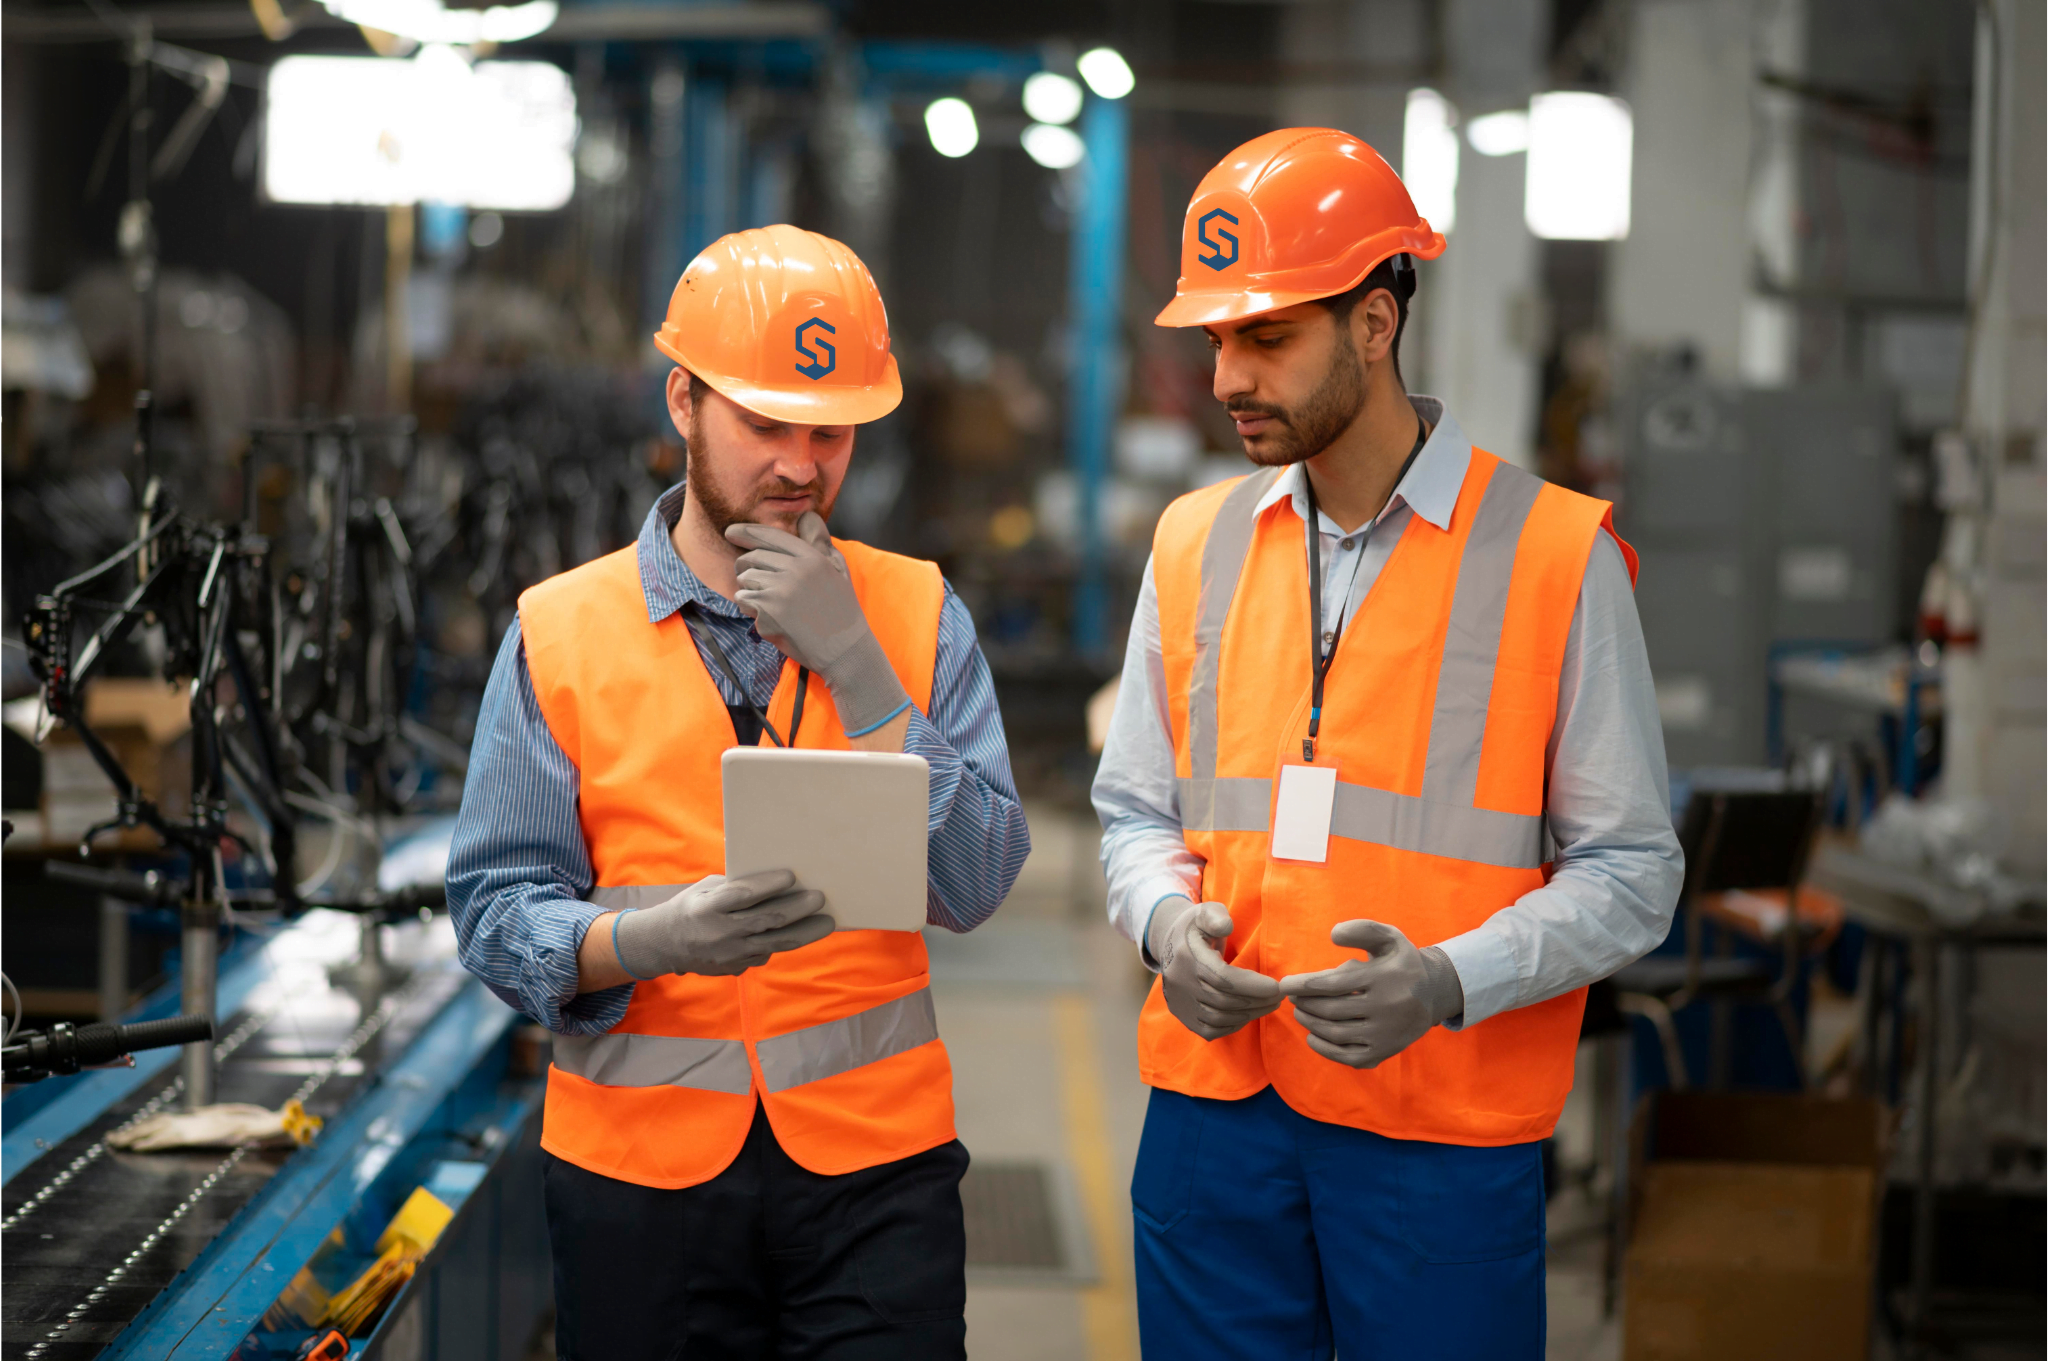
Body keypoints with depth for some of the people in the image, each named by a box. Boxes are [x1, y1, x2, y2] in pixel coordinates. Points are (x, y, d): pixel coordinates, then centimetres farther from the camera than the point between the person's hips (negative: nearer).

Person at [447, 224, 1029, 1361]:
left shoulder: (918, 618, 5)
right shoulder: (560, 635, 3)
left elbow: (973, 888, -5)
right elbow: (495, 911, -3)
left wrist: (854, 667, -12)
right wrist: (649, 939, -22)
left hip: (871, 1159, 0)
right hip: (638, 1168, 0)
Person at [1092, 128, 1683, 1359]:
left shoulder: (1556, 554, -3)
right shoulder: (1196, 544, 10)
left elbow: (1630, 873, -3)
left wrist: (1449, 981, -18)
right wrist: (1168, 921, -5)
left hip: (1447, 1132, -3)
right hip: (1214, 1115, 4)